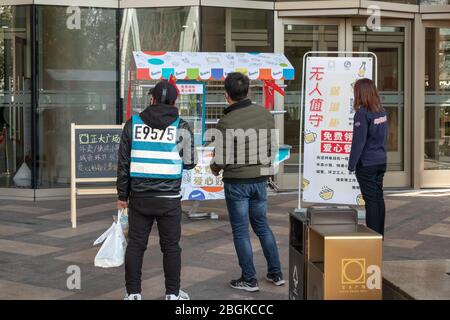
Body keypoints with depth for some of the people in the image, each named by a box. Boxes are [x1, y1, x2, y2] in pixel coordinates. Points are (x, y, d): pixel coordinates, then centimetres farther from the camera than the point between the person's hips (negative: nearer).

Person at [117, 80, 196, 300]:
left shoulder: (133, 124, 1)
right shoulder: (181, 127, -3)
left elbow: (123, 163, 2)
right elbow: (189, 163, 4)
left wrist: (122, 195, 9)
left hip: (139, 197, 2)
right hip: (169, 199, -1)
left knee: (135, 244, 8)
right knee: (170, 246, 8)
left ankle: (133, 293, 13)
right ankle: (172, 293, 15)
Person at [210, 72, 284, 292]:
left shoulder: (226, 123, -18)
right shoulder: (265, 114, -3)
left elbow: (221, 160, -15)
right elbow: (273, 148, 3)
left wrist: (214, 169, 7)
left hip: (236, 182, -5)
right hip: (260, 179, 5)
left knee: (240, 231, 7)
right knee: (262, 225, 19)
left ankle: (249, 280, 14)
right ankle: (276, 273, 23)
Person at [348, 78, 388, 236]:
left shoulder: (362, 113, -16)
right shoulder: (382, 112, 7)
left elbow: (358, 141, -17)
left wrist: (351, 164, -11)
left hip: (366, 164, -7)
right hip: (381, 162, 7)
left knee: (371, 199, -2)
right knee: (379, 197, 13)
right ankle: (379, 234, 21)